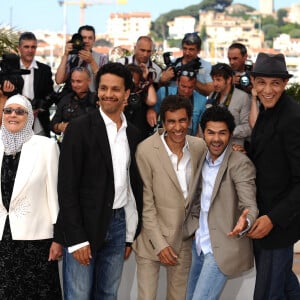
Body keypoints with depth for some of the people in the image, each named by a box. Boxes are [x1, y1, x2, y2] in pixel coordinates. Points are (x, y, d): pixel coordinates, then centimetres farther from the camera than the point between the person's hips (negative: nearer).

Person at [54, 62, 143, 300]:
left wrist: (131, 235, 11)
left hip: (119, 224, 5)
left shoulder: (133, 133, 9)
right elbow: (67, 187, -12)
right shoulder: (80, 128, -9)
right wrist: (76, 238, -16)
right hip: (84, 226, -5)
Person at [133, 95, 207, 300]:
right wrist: (159, 243, -13)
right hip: (152, 239, -4)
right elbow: (145, 203, -13)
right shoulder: (146, 150, -16)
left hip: (185, 237, 4)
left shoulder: (199, 146, -2)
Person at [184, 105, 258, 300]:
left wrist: (244, 222, -43)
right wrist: (193, 223, 7)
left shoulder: (240, 164, -16)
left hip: (223, 246, -8)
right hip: (200, 243, 8)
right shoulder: (204, 159, 7)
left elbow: (250, 205, -23)